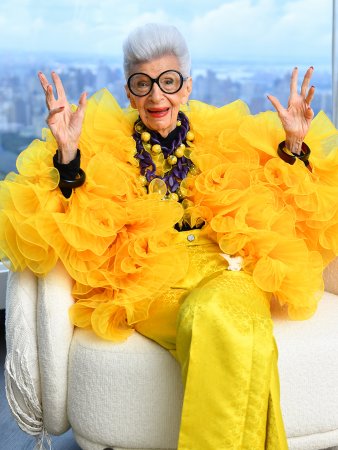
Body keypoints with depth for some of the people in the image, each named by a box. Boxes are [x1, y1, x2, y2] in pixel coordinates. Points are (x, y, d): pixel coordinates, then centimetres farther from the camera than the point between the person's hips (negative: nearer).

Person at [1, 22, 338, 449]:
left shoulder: (227, 141, 18)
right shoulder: (106, 146, 12)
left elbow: (287, 217, 17)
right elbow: (73, 237, -1)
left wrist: (293, 146, 4)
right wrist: (67, 155, -13)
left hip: (228, 272, 2)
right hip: (148, 285, -1)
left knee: (215, 315, -34)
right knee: (211, 327, -33)